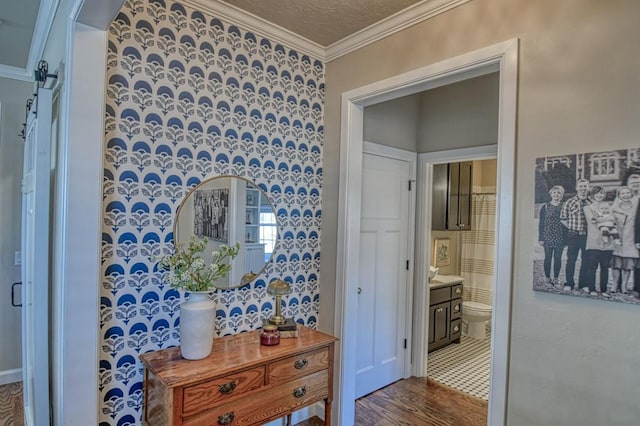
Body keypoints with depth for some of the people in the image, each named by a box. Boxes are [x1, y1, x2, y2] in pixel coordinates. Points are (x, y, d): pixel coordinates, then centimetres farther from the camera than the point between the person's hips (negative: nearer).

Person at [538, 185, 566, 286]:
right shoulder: (545, 207, 3)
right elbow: (541, 223, 4)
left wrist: (566, 238, 0)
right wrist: (541, 238, -1)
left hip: (560, 238, 1)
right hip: (548, 236, 0)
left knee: (558, 258, 5)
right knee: (548, 257, 4)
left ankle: (556, 278, 15)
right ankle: (547, 277, 16)